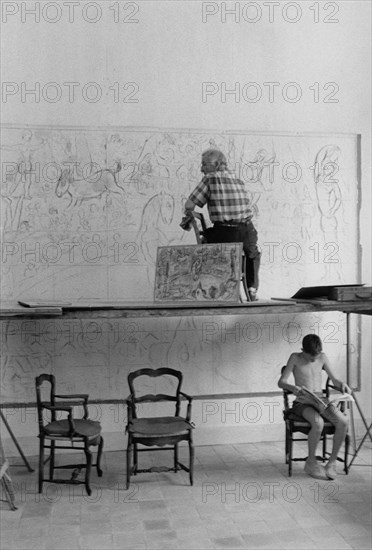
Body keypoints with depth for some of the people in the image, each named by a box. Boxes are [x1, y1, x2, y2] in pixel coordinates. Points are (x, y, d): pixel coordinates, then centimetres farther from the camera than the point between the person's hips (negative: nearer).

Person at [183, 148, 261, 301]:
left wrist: (188, 215, 18)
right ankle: (252, 288, 26)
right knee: (253, 254, 37)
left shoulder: (210, 178, -2)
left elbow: (189, 204, -5)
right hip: (247, 233, 5)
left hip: (224, 236, -4)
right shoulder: (239, 181, 15)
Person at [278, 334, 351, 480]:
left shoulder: (322, 357, 7)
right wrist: (293, 388, -31)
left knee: (343, 421, -26)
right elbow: (281, 382, -9)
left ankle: (332, 462, -10)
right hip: (302, 404, -4)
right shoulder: (295, 358, -3)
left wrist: (342, 384, -9)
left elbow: (334, 379, 15)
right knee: (318, 423, -36)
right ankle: (311, 462, -12)